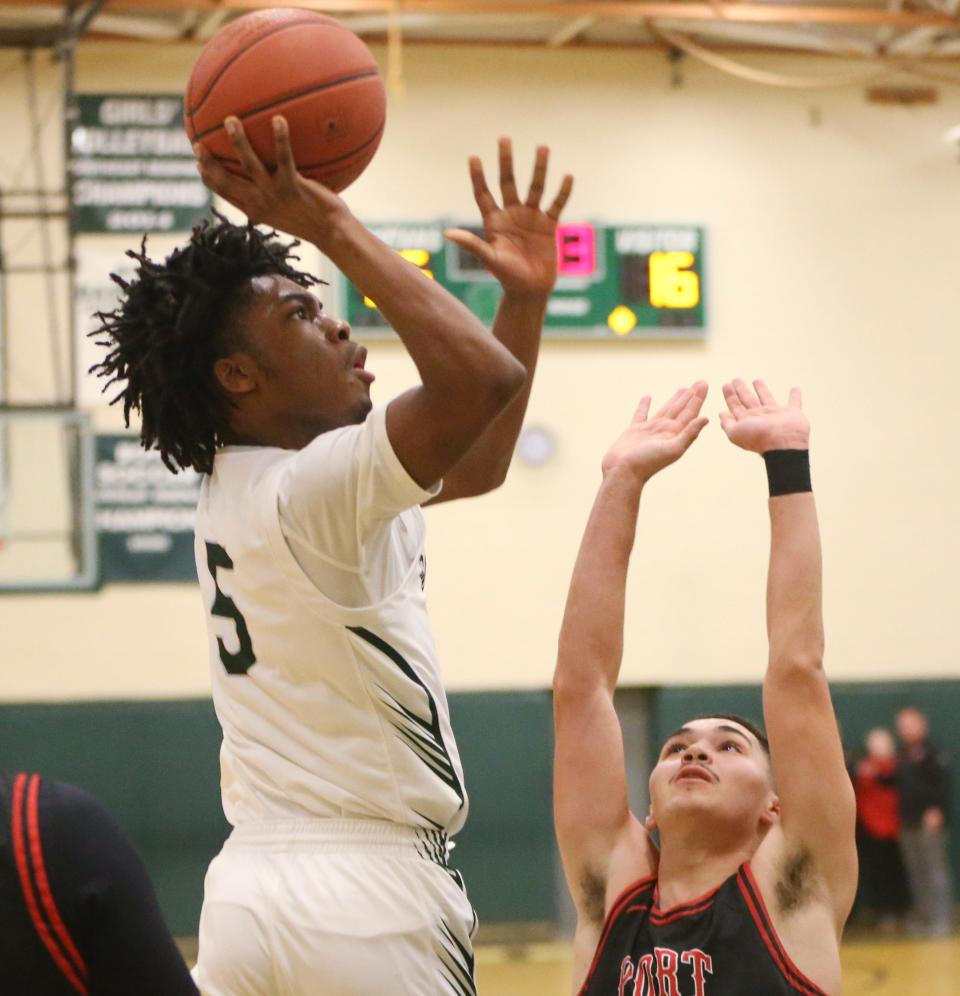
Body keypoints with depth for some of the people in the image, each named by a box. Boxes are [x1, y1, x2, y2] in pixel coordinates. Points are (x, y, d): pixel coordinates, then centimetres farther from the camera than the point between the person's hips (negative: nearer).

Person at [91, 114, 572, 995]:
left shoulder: (246, 485, 13)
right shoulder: (311, 486, -15)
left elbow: (475, 467, 23)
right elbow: (484, 376, -30)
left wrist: (527, 293, 16)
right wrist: (330, 227, -22)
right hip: (368, 902, -9)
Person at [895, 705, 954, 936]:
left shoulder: (933, 752, -7)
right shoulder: (902, 755, 17)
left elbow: (943, 783, -15)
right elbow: (898, 784, 21)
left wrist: (937, 811, -23)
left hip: (929, 822, -8)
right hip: (909, 824, 8)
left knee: (935, 871, -6)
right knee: (916, 874, 11)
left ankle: (941, 919, -4)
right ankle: (921, 917, 17)